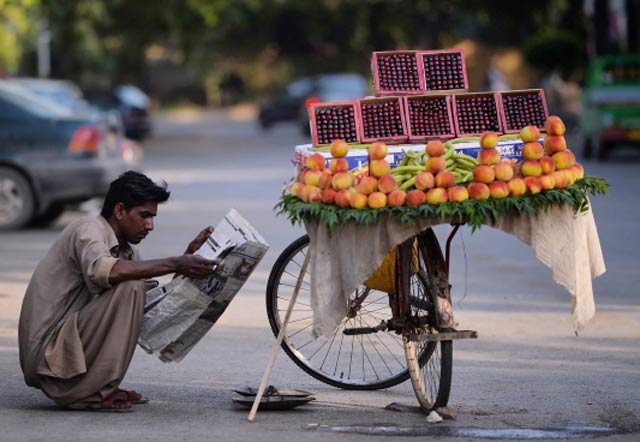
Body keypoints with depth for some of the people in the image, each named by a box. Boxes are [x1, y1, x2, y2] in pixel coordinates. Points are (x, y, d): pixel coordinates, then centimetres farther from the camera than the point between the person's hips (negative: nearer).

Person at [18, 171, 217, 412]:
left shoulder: (126, 250, 15)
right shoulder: (90, 229, -11)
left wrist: (187, 258, 2)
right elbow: (101, 270, -34)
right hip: (48, 354, -10)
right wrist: (174, 264, -31)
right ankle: (92, 393, -17)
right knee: (129, 286, -19)